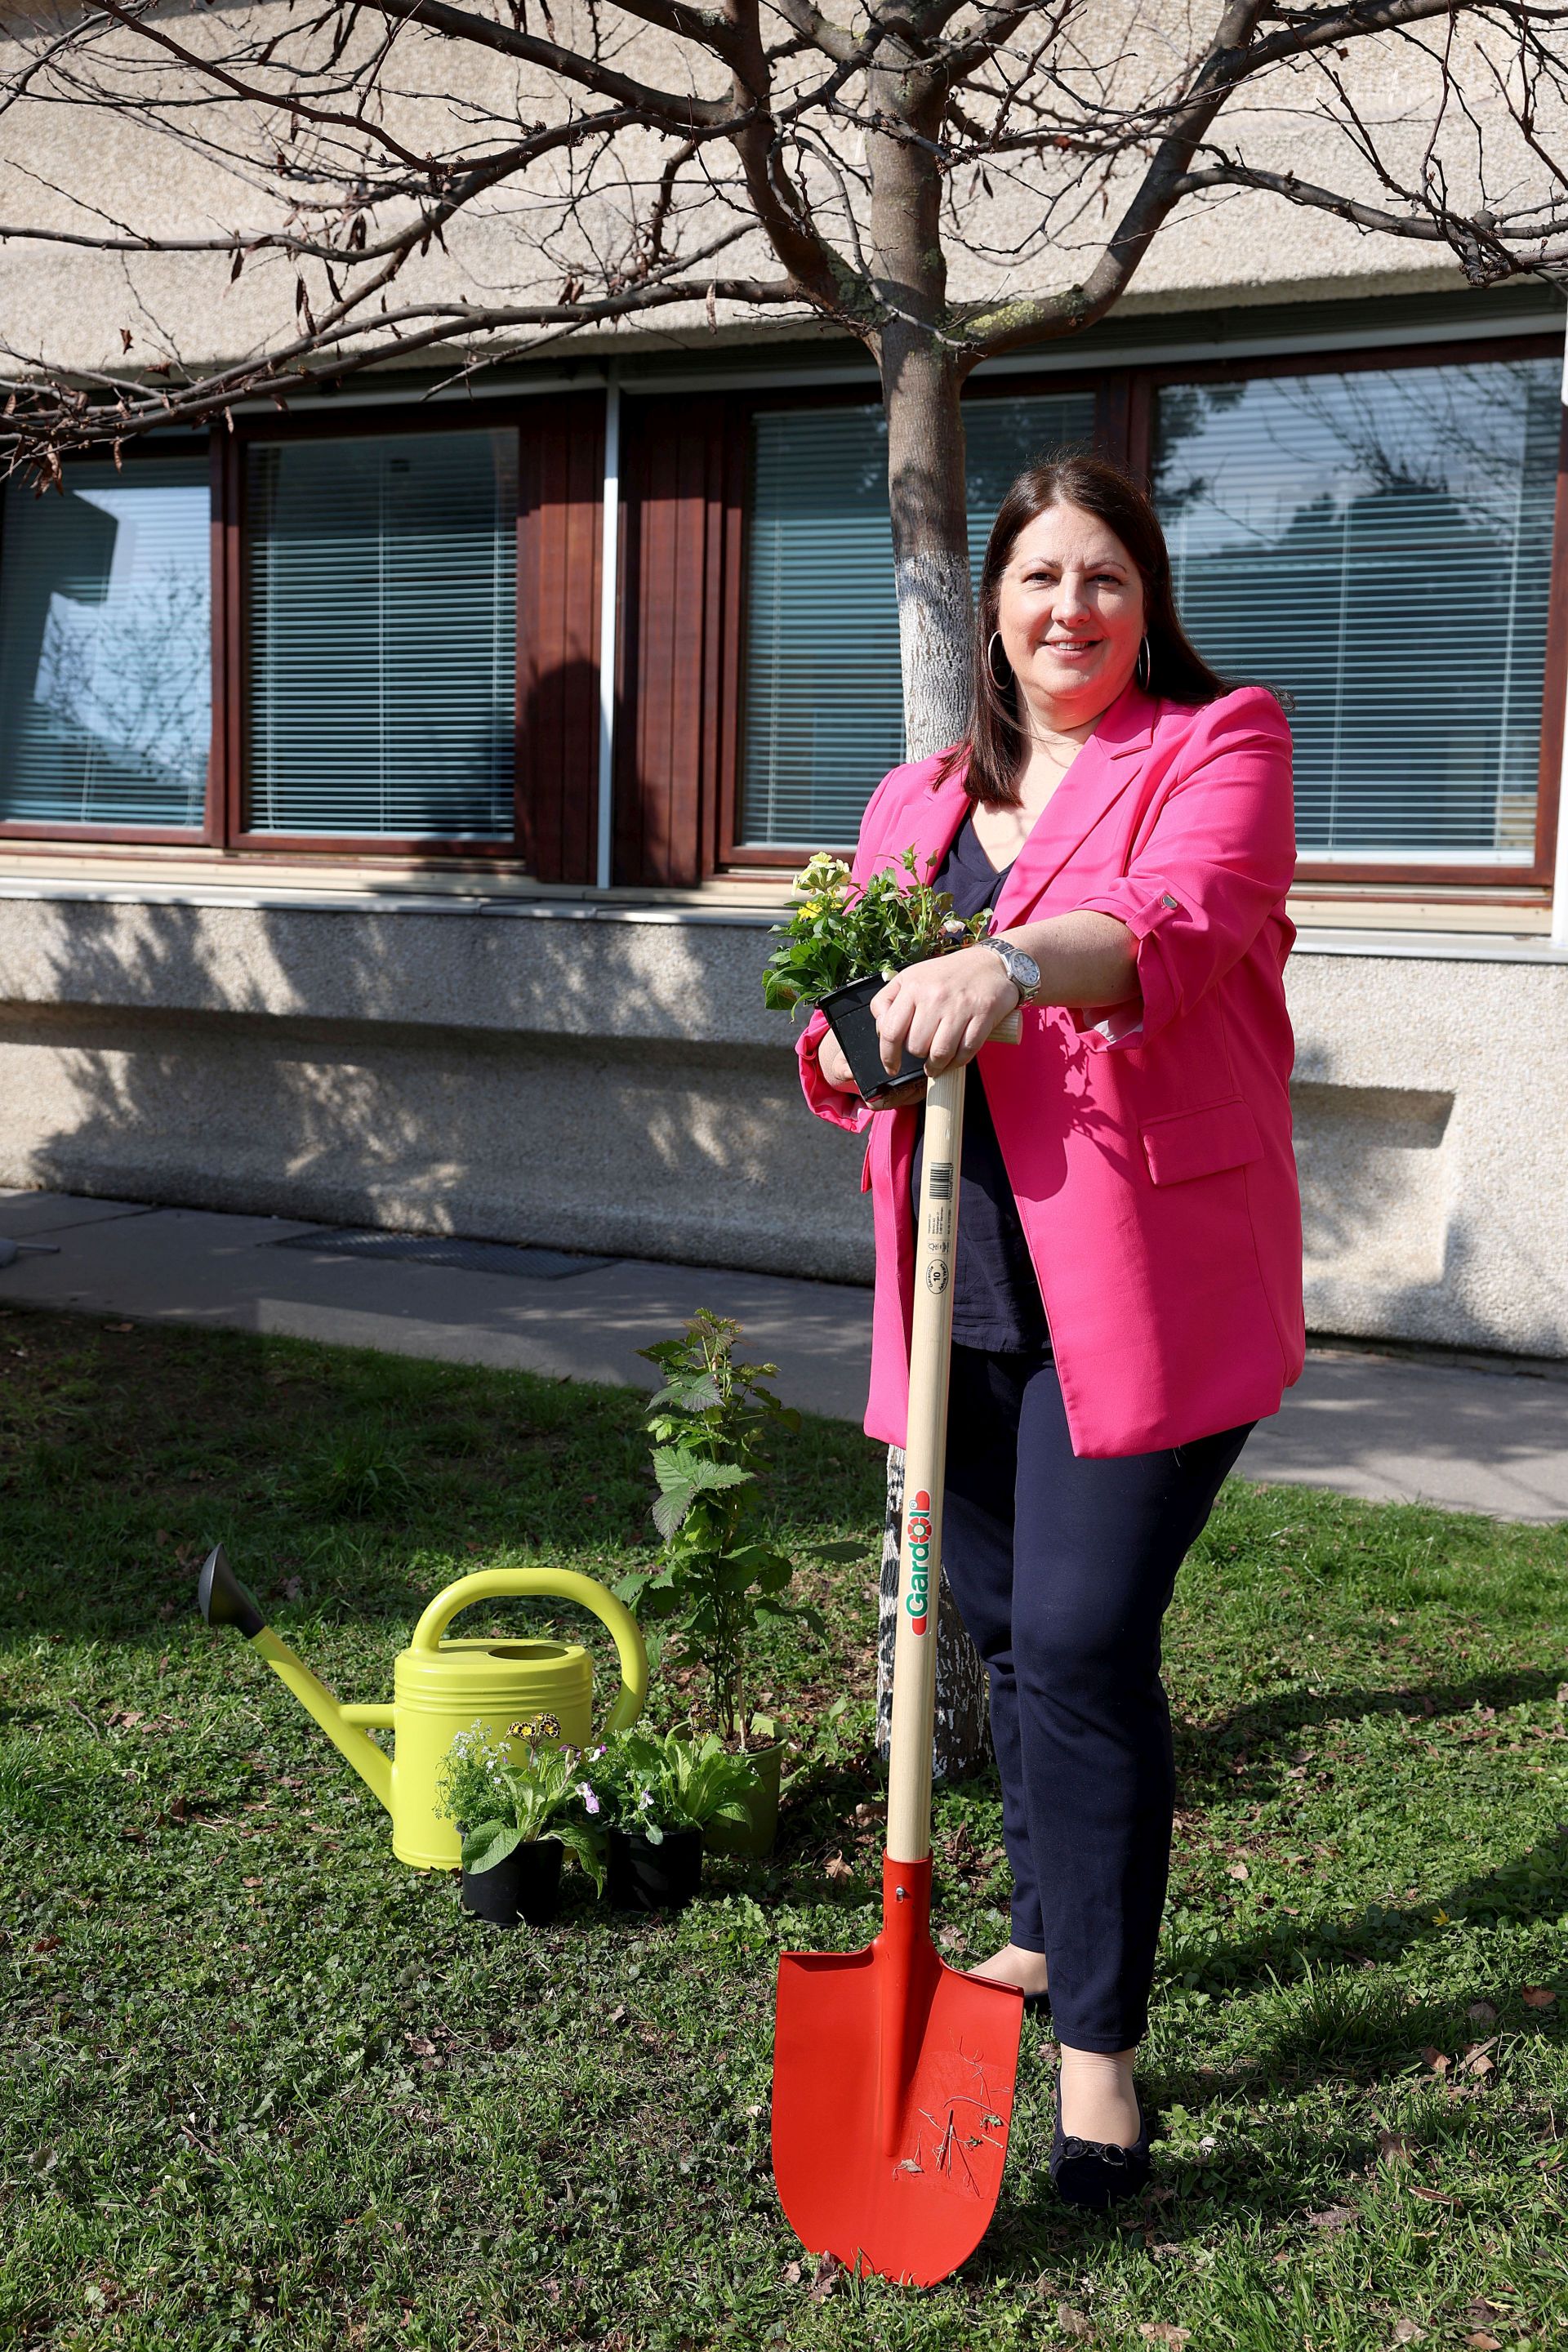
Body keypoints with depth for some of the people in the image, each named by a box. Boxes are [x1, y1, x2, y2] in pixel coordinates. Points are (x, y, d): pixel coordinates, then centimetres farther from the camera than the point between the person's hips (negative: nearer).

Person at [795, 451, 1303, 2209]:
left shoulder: (1218, 744, 1)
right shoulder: (915, 801, 17)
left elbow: (1182, 918, -21)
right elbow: (839, 1049, 16)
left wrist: (1012, 966, -40)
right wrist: (867, 1032, -9)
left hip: (1142, 1286, -5)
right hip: (966, 1287, 6)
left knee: (1083, 1640, -10)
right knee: (1003, 1629, 14)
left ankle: (1098, 2046, 4)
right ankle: (1051, 1934, 37)